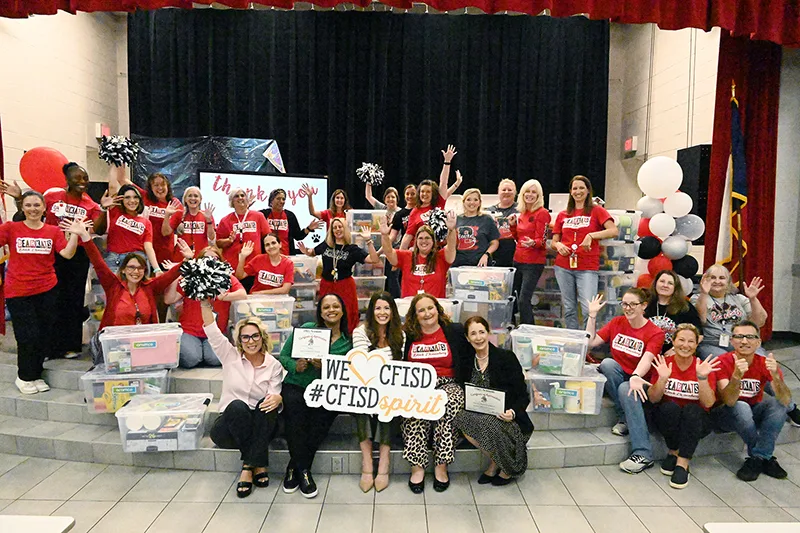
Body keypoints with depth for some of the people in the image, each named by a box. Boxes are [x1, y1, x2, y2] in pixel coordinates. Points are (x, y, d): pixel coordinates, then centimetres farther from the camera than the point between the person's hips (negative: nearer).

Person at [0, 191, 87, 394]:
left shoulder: (53, 231, 4)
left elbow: (67, 254, -6)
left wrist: (75, 234, -18)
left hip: (47, 290, 2)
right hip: (18, 292, -2)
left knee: (46, 335, 7)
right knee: (28, 336, 0)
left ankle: (36, 375, 26)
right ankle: (24, 378, 22)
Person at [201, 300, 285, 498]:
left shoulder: (274, 365, 1)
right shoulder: (230, 356, 2)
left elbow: (275, 395, -9)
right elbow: (212, 331, -11)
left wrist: (277, 398, -34)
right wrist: (205, 303, -24)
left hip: (259, 428, 1)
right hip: (229, 424, 0)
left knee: (268, 404, -32)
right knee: (237, 406, -34)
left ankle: (249, 467, -27)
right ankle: (259, 466, -22)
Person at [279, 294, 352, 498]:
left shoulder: (348, 341, 6)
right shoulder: (306, 328, 3)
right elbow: (283, 356, 5)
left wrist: (324, 367, -18)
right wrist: (295, 366, -16)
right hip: (295, 386, -1)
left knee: (324, 413, -30)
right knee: (295, 406, -32)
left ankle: (295, 466, -10)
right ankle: (303, 470, -14)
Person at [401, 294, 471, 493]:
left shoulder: (455, 331, 8)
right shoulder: (407, 336, 11)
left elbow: (467, 364, 8)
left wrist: (463, 387, -5)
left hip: (448, 383, 0)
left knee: (451, 404, -33)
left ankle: (441, 465, -22)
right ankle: (417, 466, -23)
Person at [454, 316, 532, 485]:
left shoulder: (506, 357, -6)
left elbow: (523, 396, -6)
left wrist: (513, 412, -24)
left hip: (505, 417, -4)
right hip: (481, 416, 4)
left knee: (489, 425, -35)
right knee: (460, 417, -27)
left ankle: (509, 467, -3)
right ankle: (494, 462, -4)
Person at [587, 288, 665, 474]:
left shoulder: (655, 333, -6)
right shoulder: (617, 323, 6)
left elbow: (647, 359, -24)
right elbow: (591, 342, 0)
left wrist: (635, 377, -43)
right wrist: (592, 315, -6)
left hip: (637, 381, -3)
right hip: (615, 379, 3)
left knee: (626, 390, -36)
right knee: (607, 362, -29)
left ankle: (643, 454, -31)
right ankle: (625, 418, -15)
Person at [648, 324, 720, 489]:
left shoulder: (704, 367, -5)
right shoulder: (663, 363, -4)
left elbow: (708, 403, -15)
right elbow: (653, 399, -9)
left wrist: (702, 378, -30)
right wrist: (662, 379, -26)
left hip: (695, 421, 0)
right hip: (667, 418, 1)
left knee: (692, 409, -32)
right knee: (671, 407, -32)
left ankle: (682, 463, -24)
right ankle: (674, 452, -7)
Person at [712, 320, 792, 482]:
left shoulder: (765, 364, -12)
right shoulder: (723, 362, -20)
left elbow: (786, 400, -25)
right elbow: (729, 401, -32)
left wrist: (775, 375, -43)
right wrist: (737, 376, -49)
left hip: (754, 414, 4)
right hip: (728, 414, -3)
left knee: (778, 404, -24)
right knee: (742, 407, -34)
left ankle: (757, 458, -19)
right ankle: (766, 458, -14)